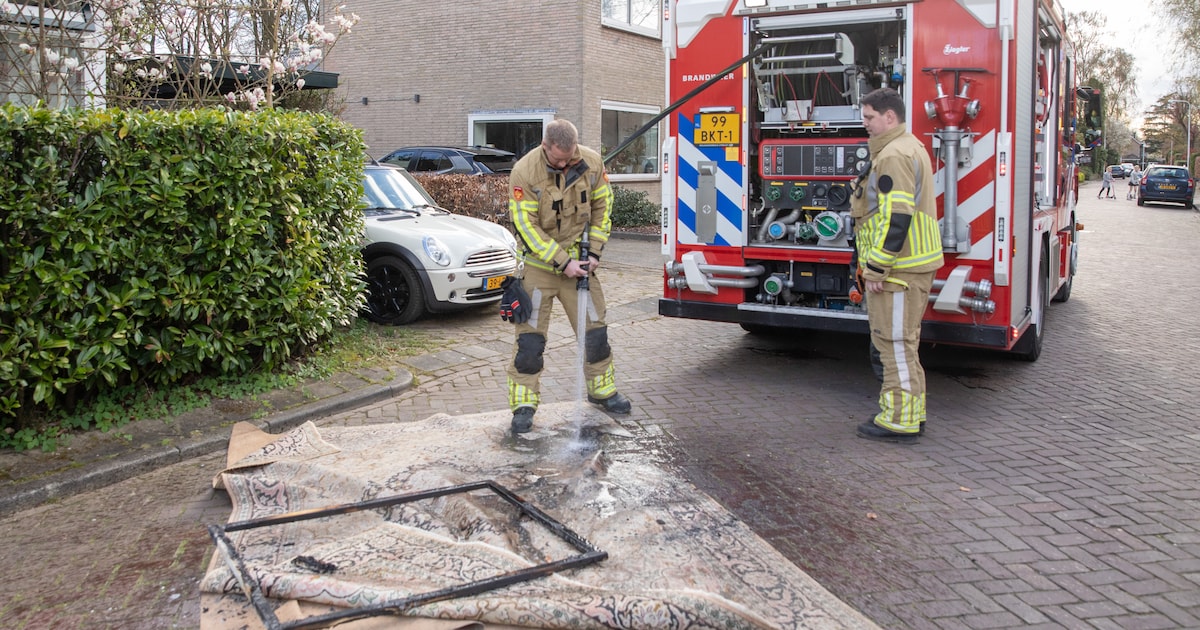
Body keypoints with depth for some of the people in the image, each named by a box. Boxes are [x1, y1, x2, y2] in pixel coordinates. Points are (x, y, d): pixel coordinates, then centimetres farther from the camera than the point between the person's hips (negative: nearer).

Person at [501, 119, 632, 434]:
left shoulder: (592, 162, -8)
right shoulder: (524, 171, -19)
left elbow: (602, 207, 4)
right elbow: (527, 226, -18)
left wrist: (594, 251, -4)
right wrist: (563, 262, -20)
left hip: (579, 260, 4)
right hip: (539, 263, -3)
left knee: (594, 329, 10)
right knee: (530, 336, -2)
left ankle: (602, 390, 28)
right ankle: (523, 404, 7)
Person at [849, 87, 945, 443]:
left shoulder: (894, 155, -16)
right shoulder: (910, 148, 20)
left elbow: (896, 217, -24)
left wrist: (876, 268, -21)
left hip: (897, 267, -11)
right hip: (913, 264, 11)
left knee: (895, 343, -6)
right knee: (903, 342, 16)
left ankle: (899, 421, 0)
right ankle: (911, 414, 24)